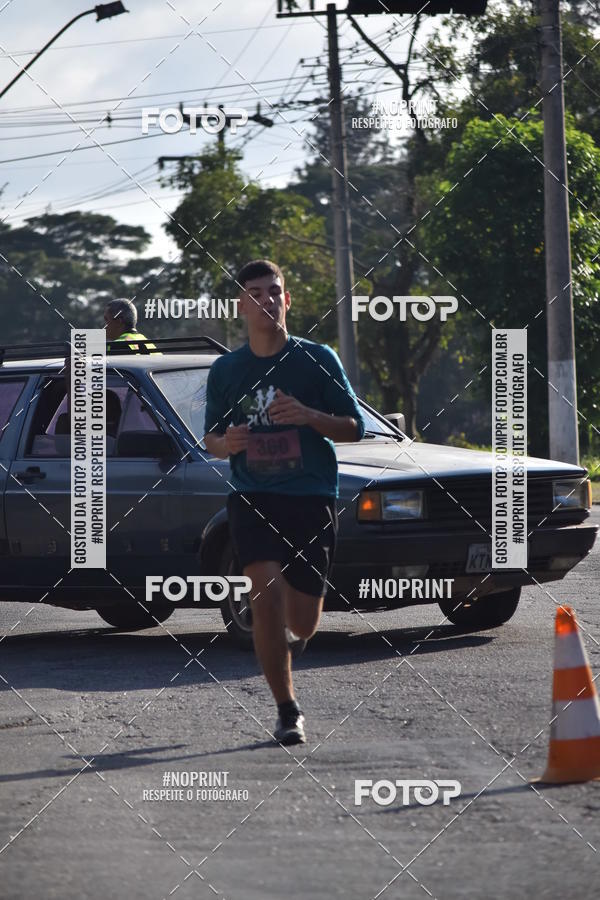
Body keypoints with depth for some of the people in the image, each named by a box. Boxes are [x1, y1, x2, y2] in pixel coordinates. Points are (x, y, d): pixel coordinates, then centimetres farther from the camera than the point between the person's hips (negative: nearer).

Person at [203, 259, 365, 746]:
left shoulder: (317, 359, 1)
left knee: (302, 623, 1)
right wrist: (224, 443, -8)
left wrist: (308, 416, -16)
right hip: (252, 498, 0)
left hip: (312, 498, 0)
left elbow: (355, 427, 2)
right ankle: (287, 711, -13)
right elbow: (210, 437, 17)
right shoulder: (225, 370, 7)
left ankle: (288, 636, 41)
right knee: (268, 590, -22)